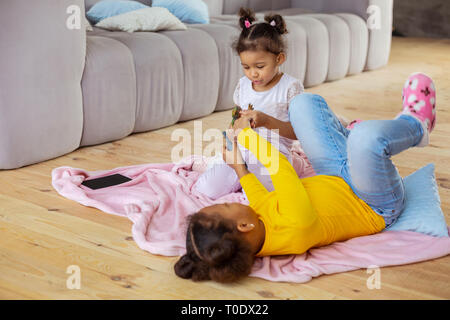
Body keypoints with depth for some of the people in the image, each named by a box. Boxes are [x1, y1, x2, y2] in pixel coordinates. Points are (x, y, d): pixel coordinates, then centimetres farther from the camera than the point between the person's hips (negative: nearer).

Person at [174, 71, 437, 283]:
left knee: (305, 102, -1)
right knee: (366, 136, -38)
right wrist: (247, 134, -17)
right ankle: (415, 124, 4)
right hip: (377, 208, -6)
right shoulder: (296, 227, -42)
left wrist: (239, 168, 11)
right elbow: (278, 163, -31)